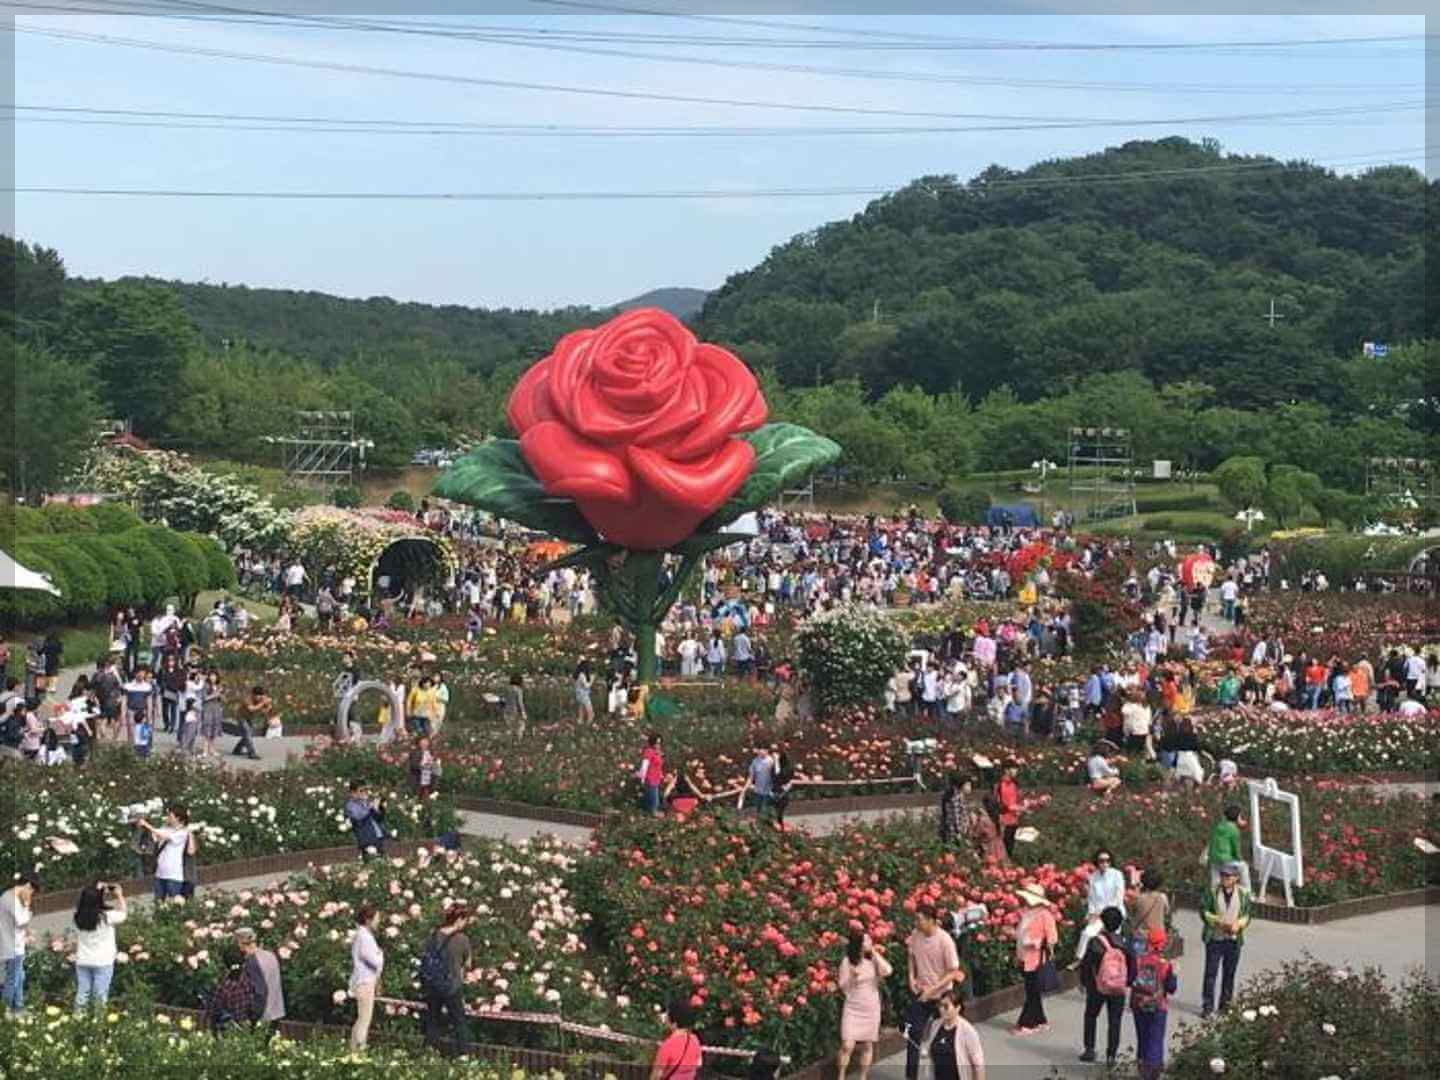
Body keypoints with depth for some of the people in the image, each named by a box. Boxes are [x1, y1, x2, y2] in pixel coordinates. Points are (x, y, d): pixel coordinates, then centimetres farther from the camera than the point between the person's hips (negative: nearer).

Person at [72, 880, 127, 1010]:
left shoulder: (79, 917, -8)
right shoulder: (106, 917, -19)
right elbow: (123, 914, -3)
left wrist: (96, 891, 11)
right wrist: (119, 895, 11)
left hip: (83, 962, 4)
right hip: (103, 962, -4)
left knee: (82, 993, 12)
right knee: (100, 995, 5)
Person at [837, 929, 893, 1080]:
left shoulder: (873, 959, -1)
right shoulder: (847, 962, -9)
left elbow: (887, 971, -18)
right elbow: (843, 987, -5)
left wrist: (875, 952, -14)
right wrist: (852, 976, -24)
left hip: (871, 1008, 3)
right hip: (853, 1008, -3)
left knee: (867, 1045, 8)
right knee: (847, 1046, -10)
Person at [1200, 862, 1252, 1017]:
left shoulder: (1243, 894, 2)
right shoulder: (1212, 891, -3)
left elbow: (1247, 916, 5)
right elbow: (1204, 911, -4)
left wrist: (1238, 923, -15)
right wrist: (1219, 921, -18)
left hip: (1234, 939, 2)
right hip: (1214, 938, -2)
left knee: (1229, 973, 8)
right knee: (1211, 972, -3)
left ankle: (1225, 1005, 20)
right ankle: (1207, 1006, 2)